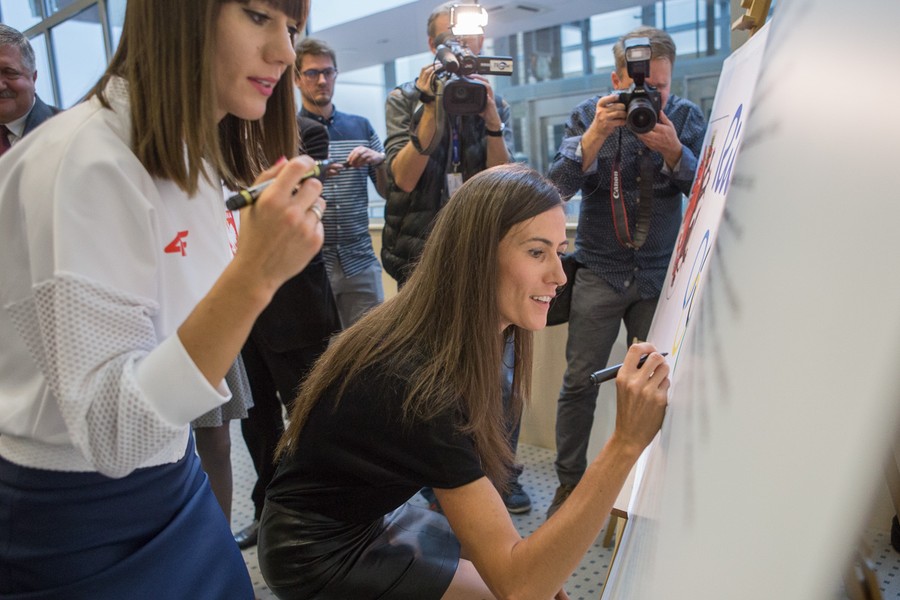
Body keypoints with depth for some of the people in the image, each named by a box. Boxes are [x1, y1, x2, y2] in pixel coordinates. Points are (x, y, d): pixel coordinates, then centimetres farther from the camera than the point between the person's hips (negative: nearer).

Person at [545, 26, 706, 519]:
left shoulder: (686, 117, 3)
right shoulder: (589, 115, 1)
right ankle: (569, 484, 16)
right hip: (599, 271, -1)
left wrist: (674, 152, -21)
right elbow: (558, 186, -10)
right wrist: (596, 136, -23)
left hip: (661, 274, 1)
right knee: (580, 382, 0)